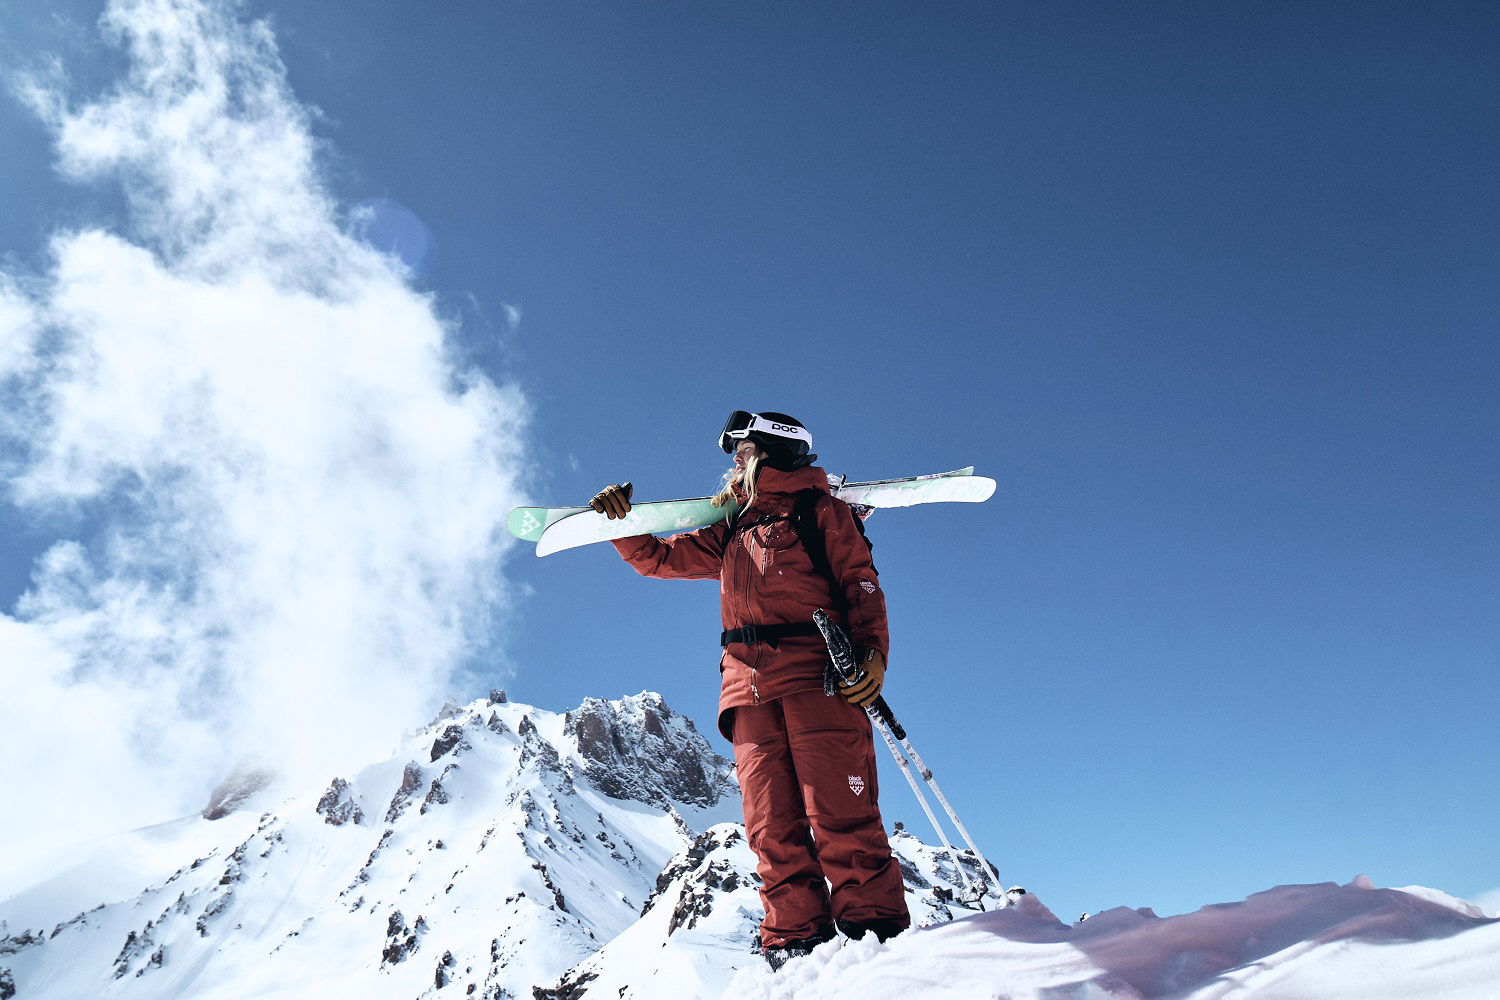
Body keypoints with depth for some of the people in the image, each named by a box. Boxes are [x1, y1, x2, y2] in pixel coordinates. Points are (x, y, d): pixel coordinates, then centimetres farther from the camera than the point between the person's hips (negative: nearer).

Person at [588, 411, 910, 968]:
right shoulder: (731, 531, 31)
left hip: (817, 677, -5)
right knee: (773, 828, -6)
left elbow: (861, 584, 4)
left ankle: (876, 935, -15)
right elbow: (659, 559, 35)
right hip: (749, 688, 5)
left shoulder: (819, 510, 15)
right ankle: (797, 943, -6)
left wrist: (872, 652, -13)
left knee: (840, 816, -17)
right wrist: (618, 522, 16)